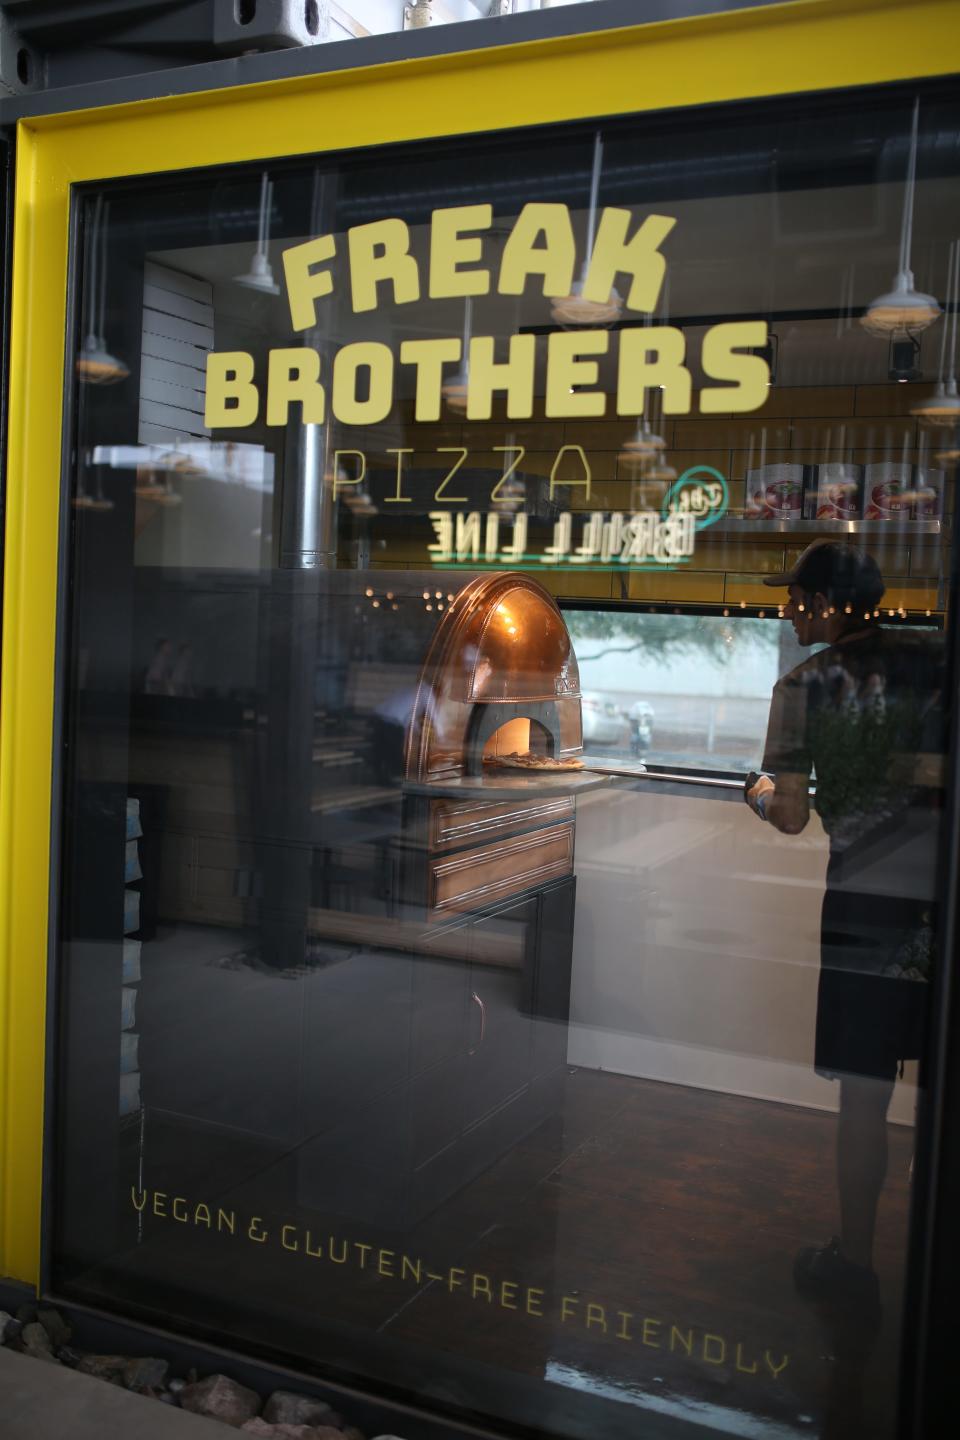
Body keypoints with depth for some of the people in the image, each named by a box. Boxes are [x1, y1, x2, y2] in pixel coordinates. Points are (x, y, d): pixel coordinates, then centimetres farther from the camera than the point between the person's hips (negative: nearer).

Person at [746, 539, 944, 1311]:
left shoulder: (805, 686, -2)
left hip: (871, 896, -3)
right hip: (941, 885, 3)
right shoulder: (935, 654, 5)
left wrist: (757, 792, 16)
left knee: (865, 1093, 7)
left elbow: (792, 818, -3)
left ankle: (855, 1263, 20)